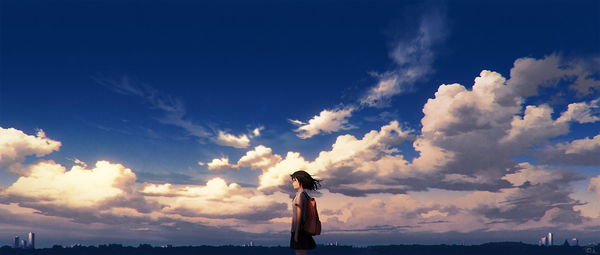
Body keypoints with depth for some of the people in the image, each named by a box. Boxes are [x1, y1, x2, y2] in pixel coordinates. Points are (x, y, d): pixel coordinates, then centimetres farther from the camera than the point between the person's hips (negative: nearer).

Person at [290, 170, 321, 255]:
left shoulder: (300, 195, -11)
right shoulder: (305, 195, 16)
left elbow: (299, 214, -15)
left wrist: (296, 232, -16)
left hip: (299, 229, -9)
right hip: (304, 229, 9)